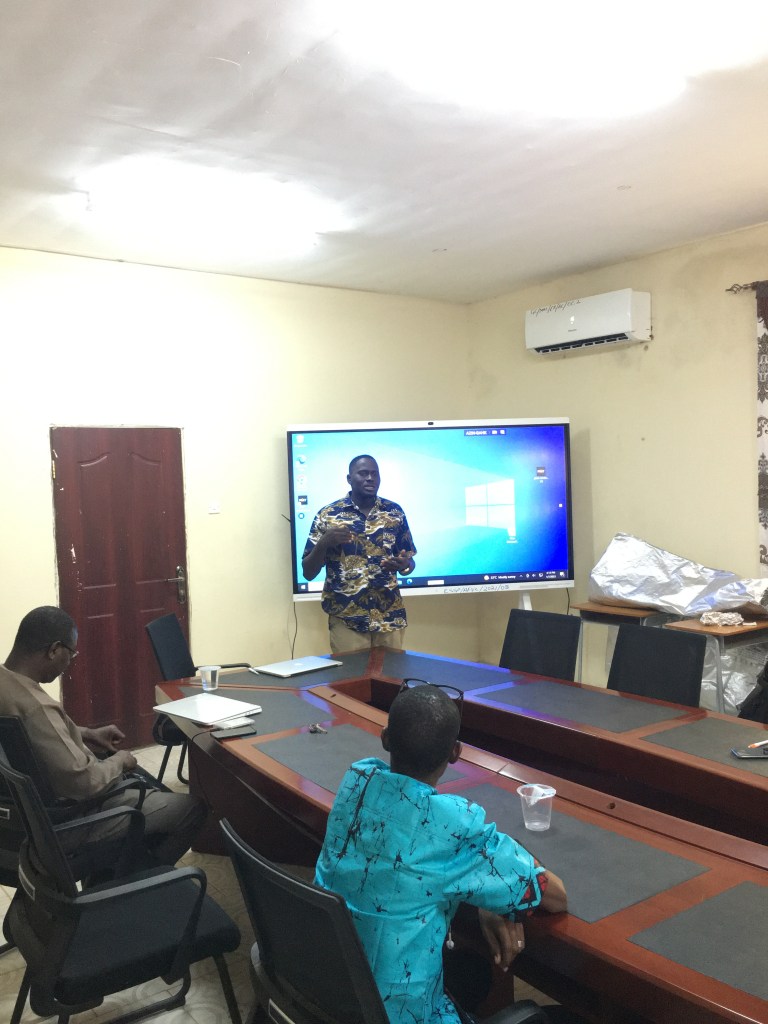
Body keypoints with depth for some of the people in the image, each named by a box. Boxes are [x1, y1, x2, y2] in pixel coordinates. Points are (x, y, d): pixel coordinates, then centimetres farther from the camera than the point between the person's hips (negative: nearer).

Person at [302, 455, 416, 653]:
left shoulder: (395, 512, 5)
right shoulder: (328, 515, -2)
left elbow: (409, 562, 11)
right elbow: (308, 573, -1)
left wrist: (404, 565, -12)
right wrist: (324, 543, -18)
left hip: (390, 616, 2)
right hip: (346, 619, -2)